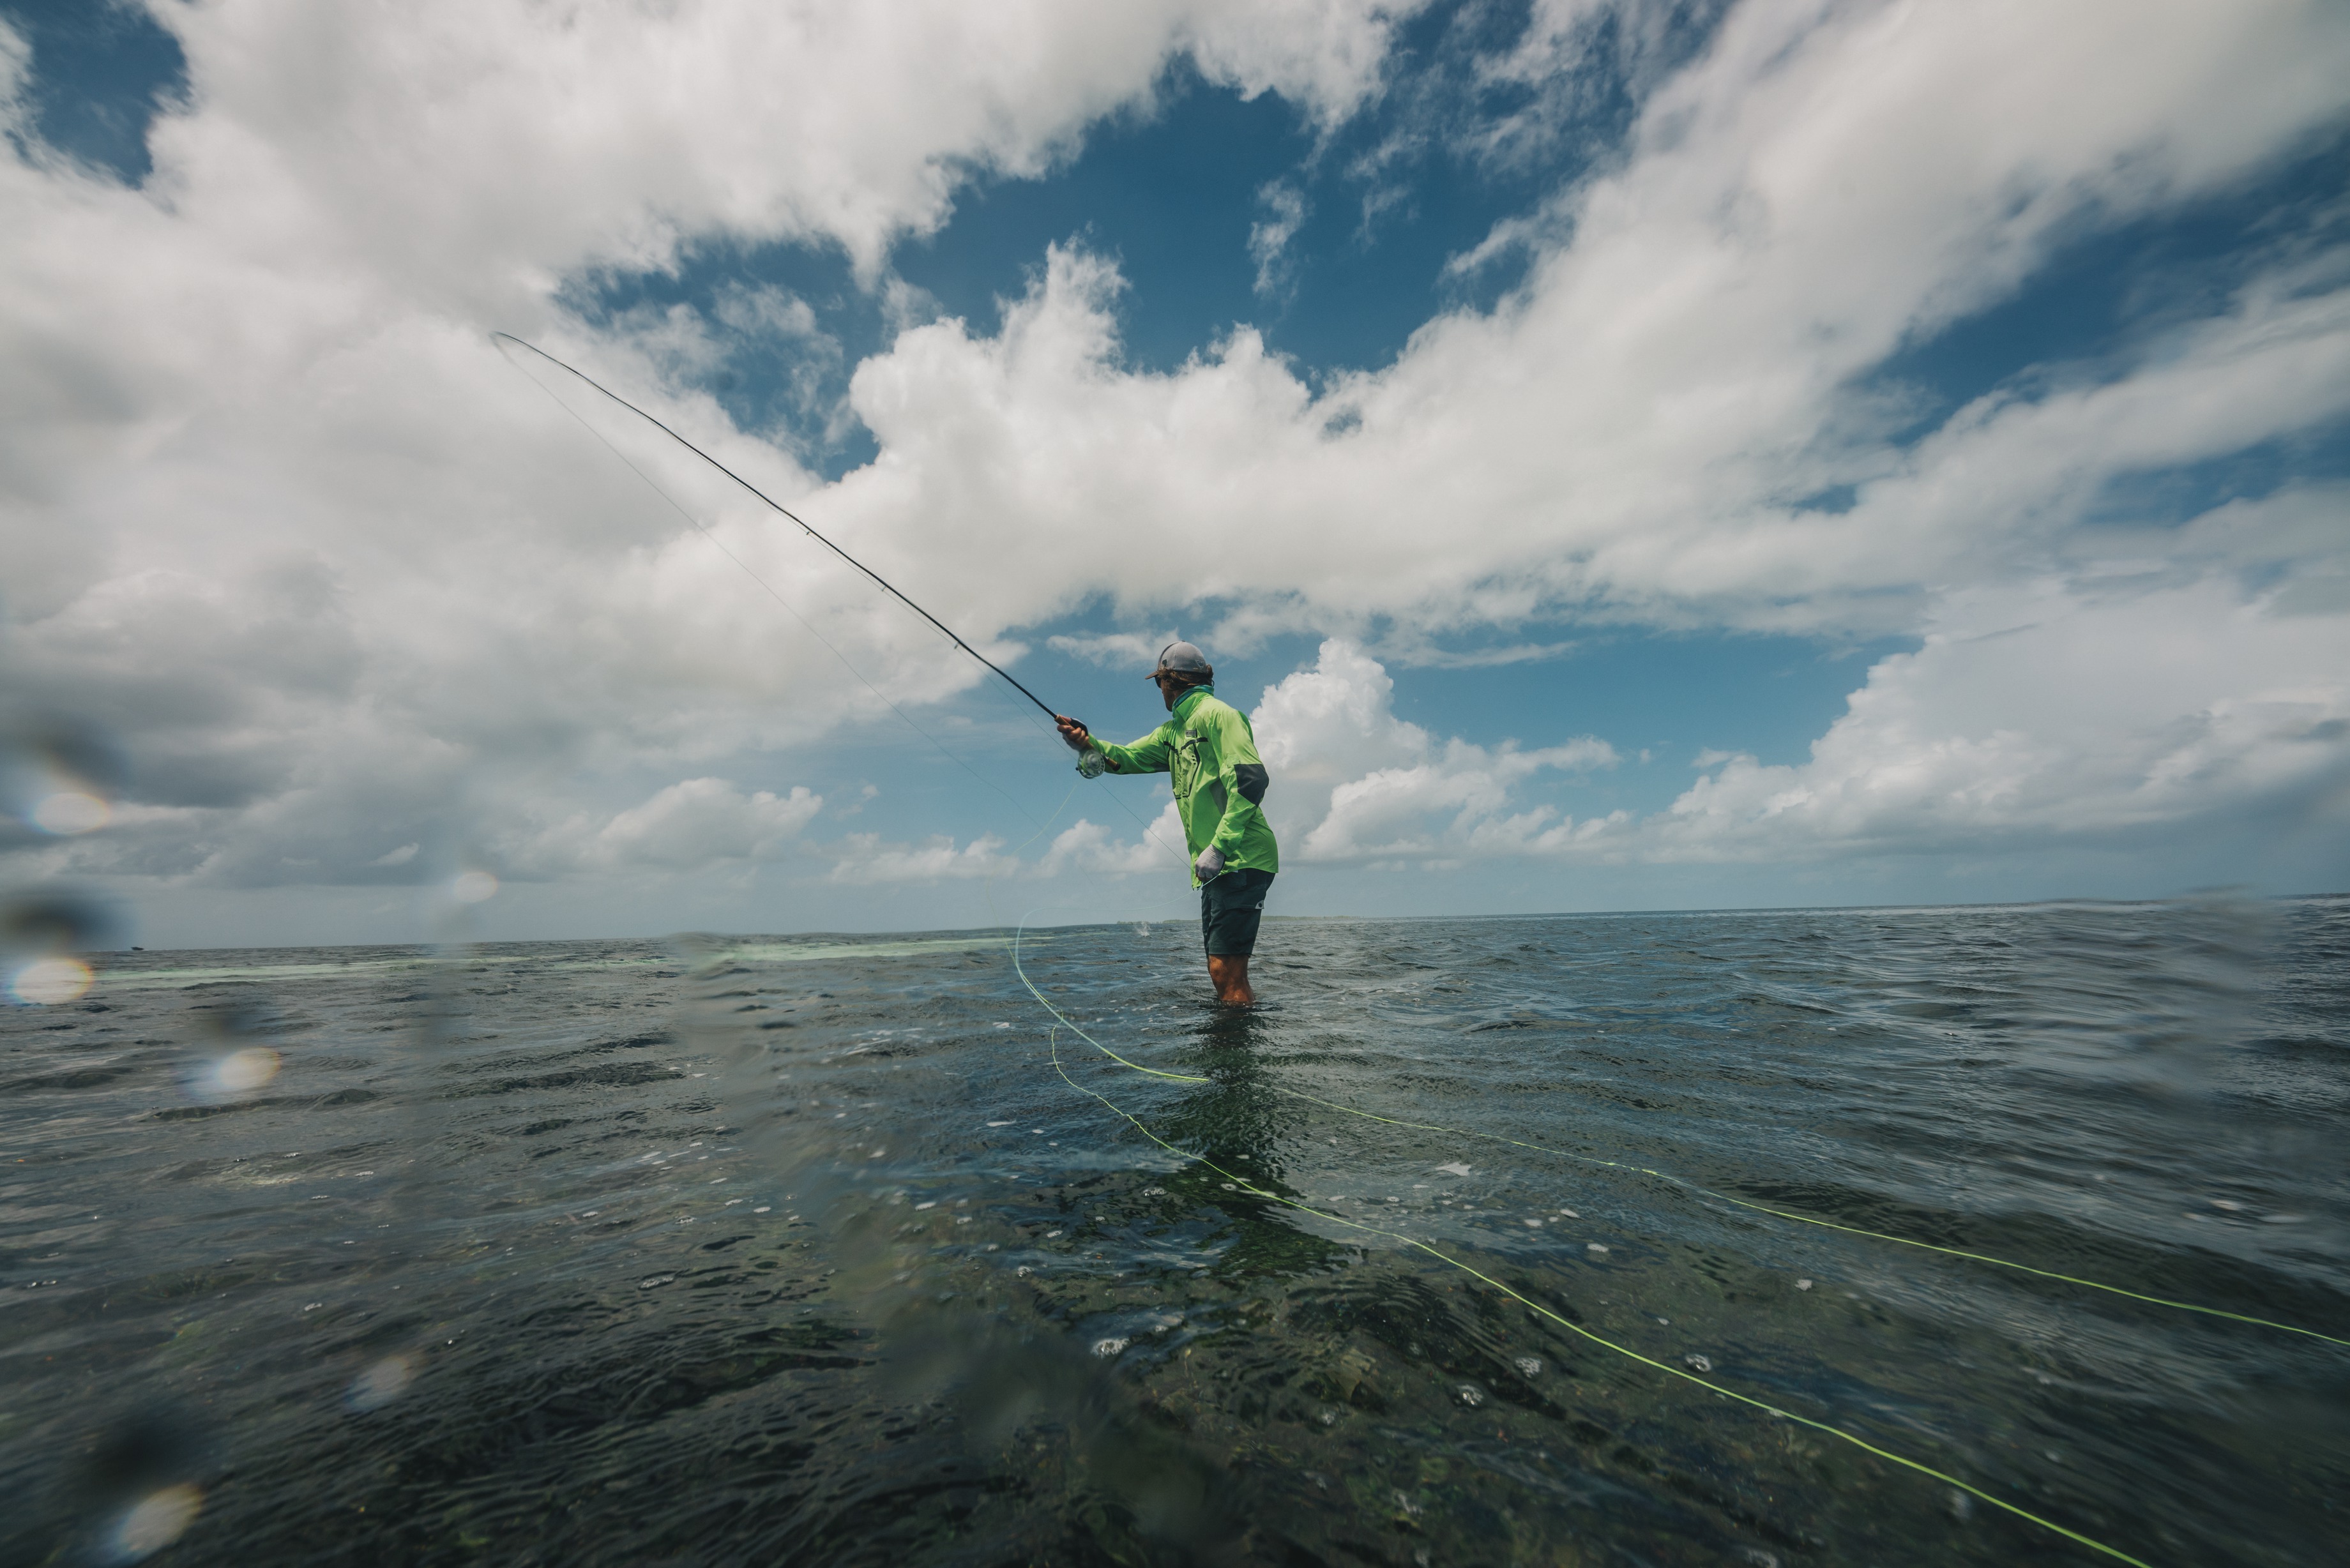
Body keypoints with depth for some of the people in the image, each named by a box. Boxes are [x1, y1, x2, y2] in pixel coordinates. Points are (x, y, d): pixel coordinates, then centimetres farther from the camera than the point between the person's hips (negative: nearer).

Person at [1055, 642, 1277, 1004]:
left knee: (1228, 975, -11)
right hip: (1217, 866, 9)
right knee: (1222, 974, 12)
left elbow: (1250, 780, -18)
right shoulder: (1172, 731, 22)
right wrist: (1088, 744, -6)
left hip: (1242, 859, -9)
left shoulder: (1215, 714, -7)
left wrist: (1219, 846, -24)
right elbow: (1128, 757, 15)